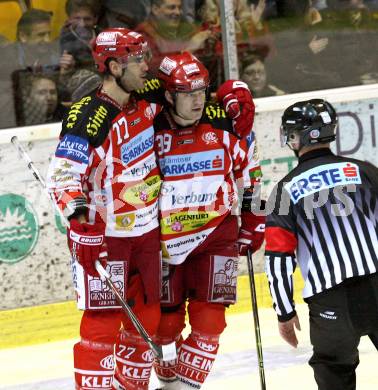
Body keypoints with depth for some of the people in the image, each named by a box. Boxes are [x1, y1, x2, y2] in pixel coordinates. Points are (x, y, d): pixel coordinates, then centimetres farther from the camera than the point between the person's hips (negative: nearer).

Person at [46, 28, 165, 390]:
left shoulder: (146, 99, 0)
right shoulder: (87, 118, -22)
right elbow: (63, 174, -24)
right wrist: (80, 217, -37)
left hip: (146, 229, 7)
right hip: (103, 234, -7)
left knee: (147, 317, 13)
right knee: (103, 320, -7)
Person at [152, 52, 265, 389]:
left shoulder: (226, 124, -7)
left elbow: (249, 174, 8)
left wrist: (253, 225, 10)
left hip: (216, 235, 0)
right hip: (165, 241, 0)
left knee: (208, 320, -7)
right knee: (165, 322, 7)